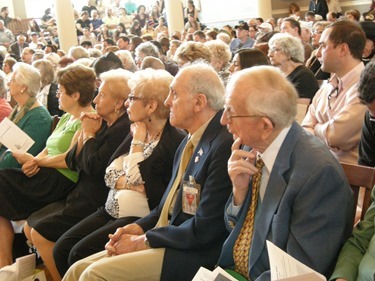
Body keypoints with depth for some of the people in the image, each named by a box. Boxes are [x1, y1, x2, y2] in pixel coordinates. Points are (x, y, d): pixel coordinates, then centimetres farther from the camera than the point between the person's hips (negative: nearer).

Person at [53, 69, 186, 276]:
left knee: (80, 254, -19)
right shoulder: (137, 131, 11)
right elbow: (110, 174, 6)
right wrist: (130, 183, -13)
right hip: (112, 210, 8)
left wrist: (138, 142, -10)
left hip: (139, 218, -8)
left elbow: (136, 180, -16)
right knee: (62, 248, -5)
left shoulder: (174, 141, -16)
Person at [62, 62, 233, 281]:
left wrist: (142, 240, -11)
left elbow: (204, 229, -20)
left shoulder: (223, 146, -18)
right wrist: (139, 228, 1)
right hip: (165, 239, 9)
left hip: (190, 255, -9)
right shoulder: (191, 140, 13)